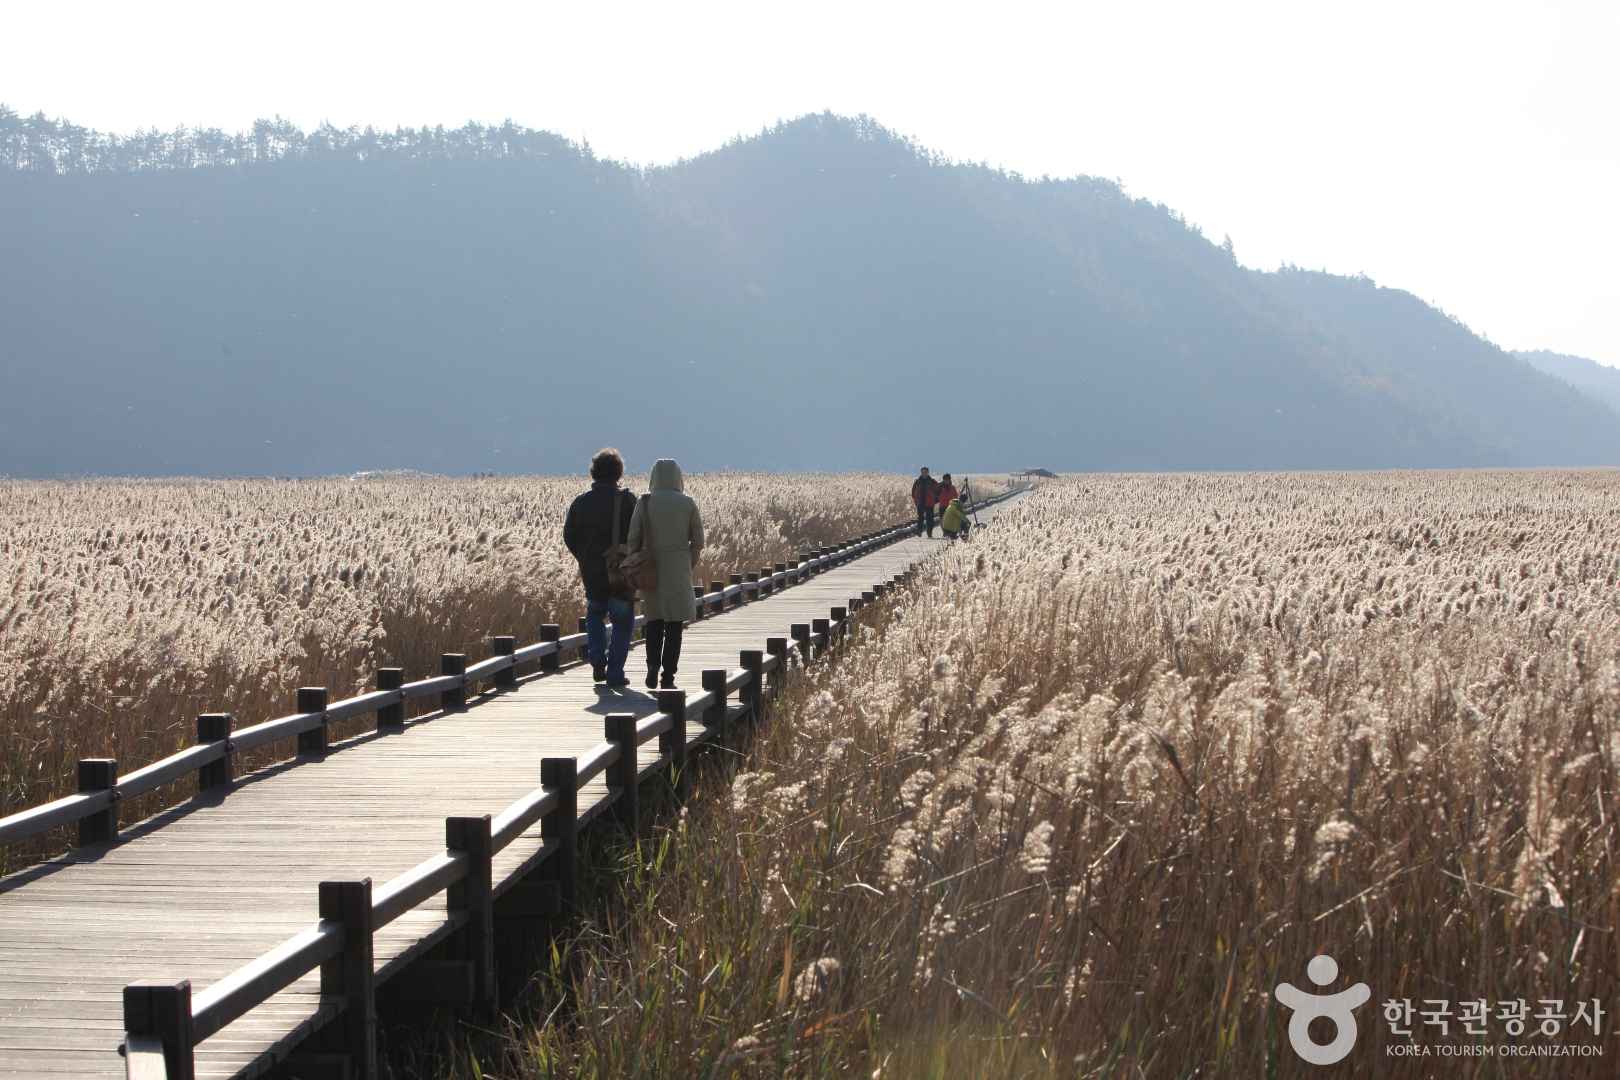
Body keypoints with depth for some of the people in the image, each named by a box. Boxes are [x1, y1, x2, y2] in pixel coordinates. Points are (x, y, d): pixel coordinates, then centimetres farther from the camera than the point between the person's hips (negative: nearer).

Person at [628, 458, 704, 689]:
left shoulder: (644, 502, -3)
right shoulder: (687, 503, -1)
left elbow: (634, 539, -4)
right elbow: (697, 541, 1)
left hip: (651, 568, 0)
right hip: (679, 570, 0)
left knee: (654, 619, 16)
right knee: (674, 622, 5)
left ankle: (653, 664, -3)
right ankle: (668, 677, 1)